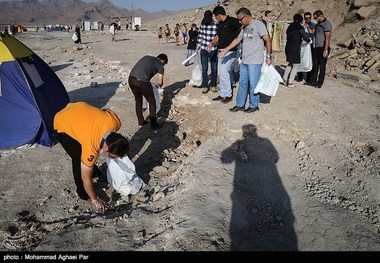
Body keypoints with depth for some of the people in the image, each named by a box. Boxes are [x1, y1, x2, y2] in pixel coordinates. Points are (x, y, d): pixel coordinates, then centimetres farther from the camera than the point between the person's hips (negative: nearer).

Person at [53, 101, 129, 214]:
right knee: (79, 159, -11)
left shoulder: (115, 122, -27)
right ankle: (84, 194, 9)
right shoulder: (91, 148, -36)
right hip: (62, 124, -6)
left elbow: (107, 111, 0)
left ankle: (94, 170, 43)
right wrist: (94, 200, -10)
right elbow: (85, 178, -21)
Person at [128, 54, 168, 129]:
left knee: (138, 100, 24)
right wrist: (159, 86, 32)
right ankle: (153, 124, 19)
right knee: (151, 101, 13)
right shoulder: (160, 66, 10)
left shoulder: (147, 57, 26)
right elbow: (160, 82, 8)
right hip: (142, 81, -6)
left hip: (131, 79, 6)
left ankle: (141, 121, 34)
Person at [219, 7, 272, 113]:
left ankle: (254, 105, 13)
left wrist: (268, 56, -14)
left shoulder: (258, 24, -9)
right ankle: (240, 104, 22)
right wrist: (226, 49, 15)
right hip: (244, 61, 8)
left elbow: (268, 40, -12)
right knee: (242, 83, 12)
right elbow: (238, 39, 20)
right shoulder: (245, 27, 15)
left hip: (255, 62, -8)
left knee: (253, 84, 0)